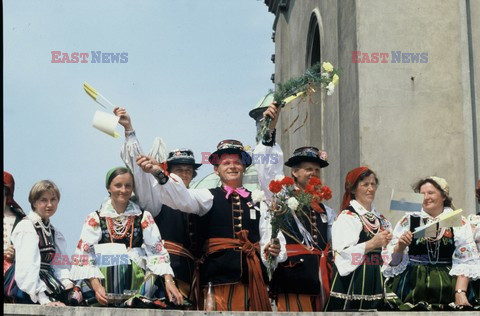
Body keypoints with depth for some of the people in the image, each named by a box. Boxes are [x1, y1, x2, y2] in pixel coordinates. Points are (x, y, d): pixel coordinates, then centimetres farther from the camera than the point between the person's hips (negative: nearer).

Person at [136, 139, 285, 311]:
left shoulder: (258, 203, 15)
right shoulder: (209, 197, 7)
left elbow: (266, 241, 15)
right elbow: (182, 198, -13)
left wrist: (273, 250, -9)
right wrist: (158, 173, -29)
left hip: (253, 279, 3)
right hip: (219, 277, -3)